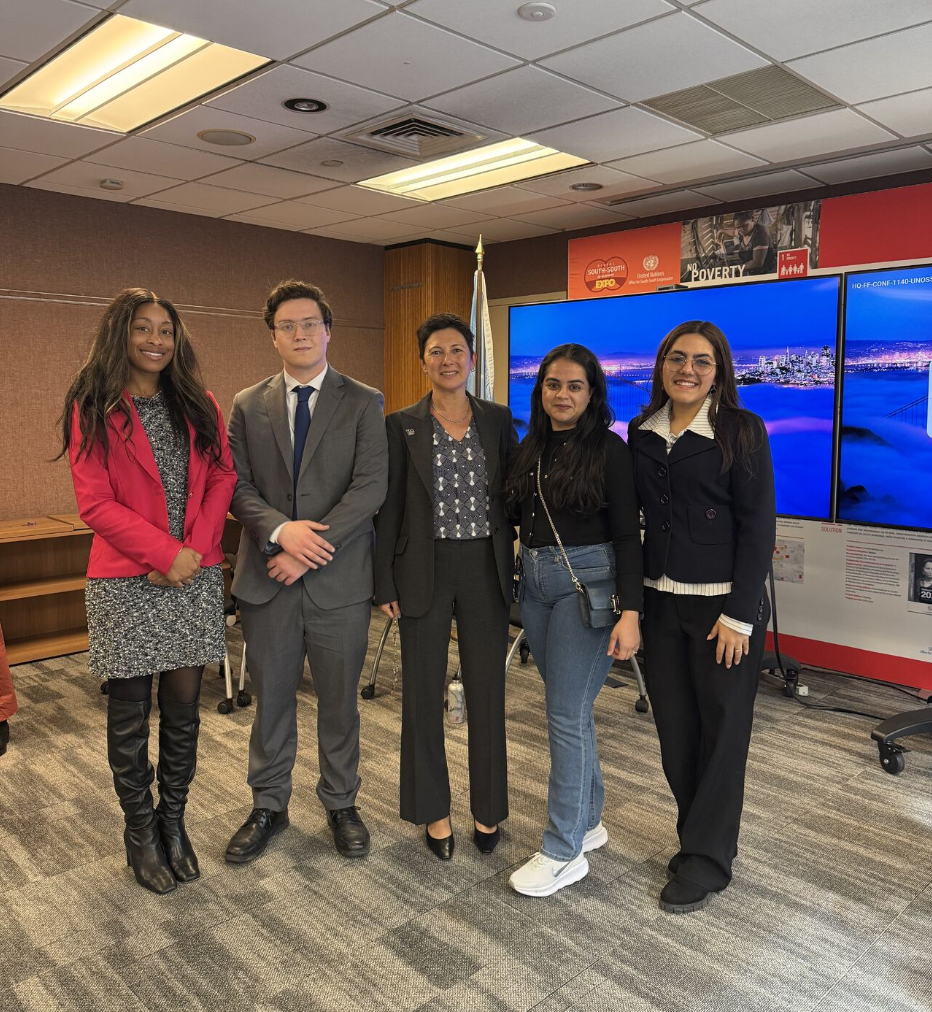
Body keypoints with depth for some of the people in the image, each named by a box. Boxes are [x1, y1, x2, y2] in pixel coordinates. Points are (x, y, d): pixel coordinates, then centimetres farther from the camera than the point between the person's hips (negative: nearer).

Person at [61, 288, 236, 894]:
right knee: (130, 717, 8)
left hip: (196, 577, 3)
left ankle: (174, 822, 28)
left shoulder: (199, 405, 10)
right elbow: (95, 503, -8)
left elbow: (222, 479, 5)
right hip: (127, 582, -3)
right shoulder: (94, 410, -2)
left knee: (183, 708, 10)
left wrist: (196, 549, -9)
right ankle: (141, 833, 26)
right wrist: (166, 553, -15)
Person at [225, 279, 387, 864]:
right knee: (272, 699, 14)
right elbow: (237, 485, 1)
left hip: (339, 579, -2)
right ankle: (269, 808, 32)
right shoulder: (248, 406, 8)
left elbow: (371, 487, -10)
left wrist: (312, 545, -17)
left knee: (340, 701, 11)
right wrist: (280, 530, -17)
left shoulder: (363, 403, 0)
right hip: (268, 577, 2)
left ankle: (341, 805, 31)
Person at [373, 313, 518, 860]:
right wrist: (385, 583, -3)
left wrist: (520, 566, 2)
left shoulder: (498, 420, 5)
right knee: (423, 692, 7)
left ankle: (488, 808, 27)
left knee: (487, 691, 9)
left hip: (486, 568, 1)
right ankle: (434, 810, 25)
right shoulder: (402, 424, 1)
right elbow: (389, 507, 0)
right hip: (425, 569, -1)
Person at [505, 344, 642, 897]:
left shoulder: (608, 448, -8)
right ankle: (589, 821, 31)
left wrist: (630, 612, -18)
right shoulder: (531, 448, 9)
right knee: (571, 708, 15)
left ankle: (564, 852, 9)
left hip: (587, 582, -6)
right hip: (535, 581, 7)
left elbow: (627, 534, -11)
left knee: (566, 714, -4)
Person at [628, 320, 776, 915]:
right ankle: (700, 835, 32)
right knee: (675, 728, 12)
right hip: (661, 600, 5)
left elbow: (758, 527, -10)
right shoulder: (642, 432, 7)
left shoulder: (742, 431, -7)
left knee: (722, 732, 5)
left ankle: (707, 860, 20)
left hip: (725, 603, -5)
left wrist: (738, 615, -15)